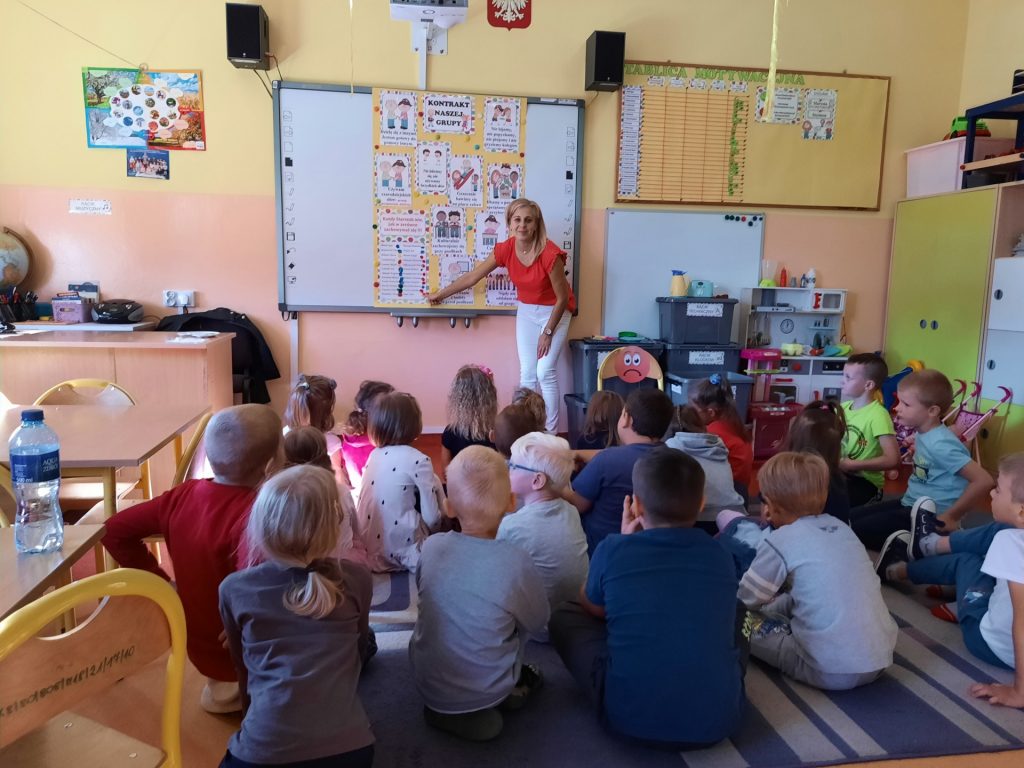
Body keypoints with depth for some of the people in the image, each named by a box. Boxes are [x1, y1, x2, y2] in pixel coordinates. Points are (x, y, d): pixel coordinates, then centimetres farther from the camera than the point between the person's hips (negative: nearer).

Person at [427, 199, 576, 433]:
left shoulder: (550, 254, -27)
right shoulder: (505, 250, -12)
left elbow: (562, 298, -18)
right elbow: (472, 277, 0)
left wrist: (548, 332, -14)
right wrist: (439, 295, 9)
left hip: (554, 312, -4)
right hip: (526, 311, 5)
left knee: (545, 372, -11)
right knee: (527, 374, 2)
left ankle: (551, 434, 0)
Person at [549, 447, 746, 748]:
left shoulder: (613, 550, -7)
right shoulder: (720, 556, 2)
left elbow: (593, 609, 15)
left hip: (630, 717, -3)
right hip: (719, 718, 3)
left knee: (564, 617, 18)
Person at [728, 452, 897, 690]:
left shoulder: (779, 541, -9)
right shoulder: (840, 527, 10)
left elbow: (746, 599, 0)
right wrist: (779, 604, 28)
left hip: (832, 670, -6)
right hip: (881, 658, 7)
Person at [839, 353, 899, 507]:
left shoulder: (878, 415, -16)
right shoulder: (844, 407, 5)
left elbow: (893, 460, -24)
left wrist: (852, 465, -20)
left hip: (865, 481, -6)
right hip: (840, 473, 6)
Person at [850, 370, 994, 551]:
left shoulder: (940, 444, -23)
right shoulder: (924, 434, 3)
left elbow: (984, 481, -27)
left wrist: (951, 517, -20)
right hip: (911, 505, 9)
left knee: (858, 530, -18)